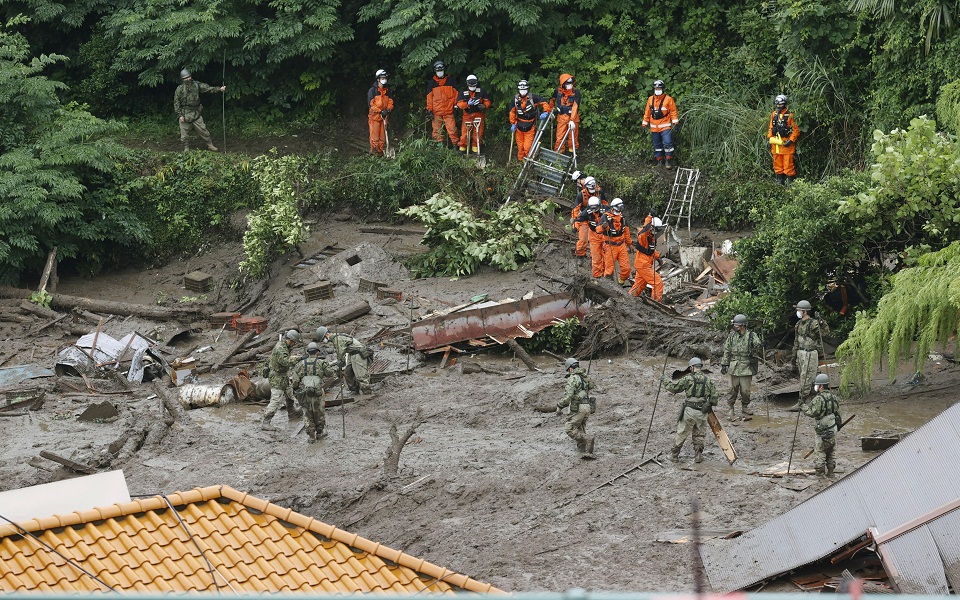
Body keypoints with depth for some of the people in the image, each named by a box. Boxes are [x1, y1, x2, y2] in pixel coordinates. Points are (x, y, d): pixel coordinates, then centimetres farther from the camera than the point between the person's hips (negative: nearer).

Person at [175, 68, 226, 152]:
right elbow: (176, 103, -5)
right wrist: (180, 115, -10)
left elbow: (208, 88, -1)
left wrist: (219, 89, -14)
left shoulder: (196, 85, 3)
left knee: (202, 130, 2)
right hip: (185, 115, -2)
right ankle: (186, 148, 17)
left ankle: (210, 145, 12)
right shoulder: (180, 89, -6)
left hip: (196, 114, 2)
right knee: (185, 133, 2)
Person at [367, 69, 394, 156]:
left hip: (384, 117, 5)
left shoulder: (387, 91, 13)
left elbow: (390, 102, 13)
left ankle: (381, 152, 11)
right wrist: (380, 111, -17)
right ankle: (374, 150, -10)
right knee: (374, 137, -10)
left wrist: (388, 110, -9)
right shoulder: (372, 90, -5)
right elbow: (371, 104, -10)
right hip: (374, 116, -5)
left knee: (382, 137, 6)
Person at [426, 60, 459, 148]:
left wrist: (456, 104, 6)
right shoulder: (432, 82, 9)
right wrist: (429, 109, 3)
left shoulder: (450, 80, 9)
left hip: (449, 110, -1)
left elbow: (455, 93, 12)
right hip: (436, 111, 1)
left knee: (452, 129, -8)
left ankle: (456, 145, -4)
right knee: (437, 130, 2)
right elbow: (429, 96, 9)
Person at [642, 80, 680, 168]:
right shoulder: (650, 100, 9)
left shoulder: (668, 99, -4)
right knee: (657, 145, 10)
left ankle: (668, 161, -5)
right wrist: (645, 124, 12)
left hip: (665, 127, -5)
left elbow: (673, 111, -4)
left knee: (667, 143, -14)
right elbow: (647, 112, 14)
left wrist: (675, 123, -10)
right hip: (654, 127, 5)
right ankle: (660, 161, 19)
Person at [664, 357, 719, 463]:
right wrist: (710, 404, 24)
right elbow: (715, 397, 6)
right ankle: (698, 456, 18)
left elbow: (674, 387, -5)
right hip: (702, 413, 3)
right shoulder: (708, 380, 4)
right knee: (699, 435, 17)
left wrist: (666, 379, 12)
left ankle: (674, 455, 17)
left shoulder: (688, 378, -8)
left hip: (689, 411, -3)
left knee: (681, 433, 9)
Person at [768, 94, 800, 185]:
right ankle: (780, 180, 20)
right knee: (777, 163, 11)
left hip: (786, 143, -6)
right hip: (776, 143, 6)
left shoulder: (789, 115, -8)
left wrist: (791, 141, -14)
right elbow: (771, 128, 21)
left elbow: (796, 130, -7)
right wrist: (769, 138, 11)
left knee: (788, 163, -6)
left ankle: (790, 181, -1)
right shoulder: (774, 115, 11)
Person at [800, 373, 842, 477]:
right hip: (834, 429, 8)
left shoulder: (819, 399, -20)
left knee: (819, 451, 0)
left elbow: (813, 413, -23)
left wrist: (803, 407, -9)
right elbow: (837, 412, 15)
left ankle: (820, 473, 1)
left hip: (823, 431, -8)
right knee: (830, 453, 17)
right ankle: (830, 472, 23)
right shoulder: (833, 397, 7)